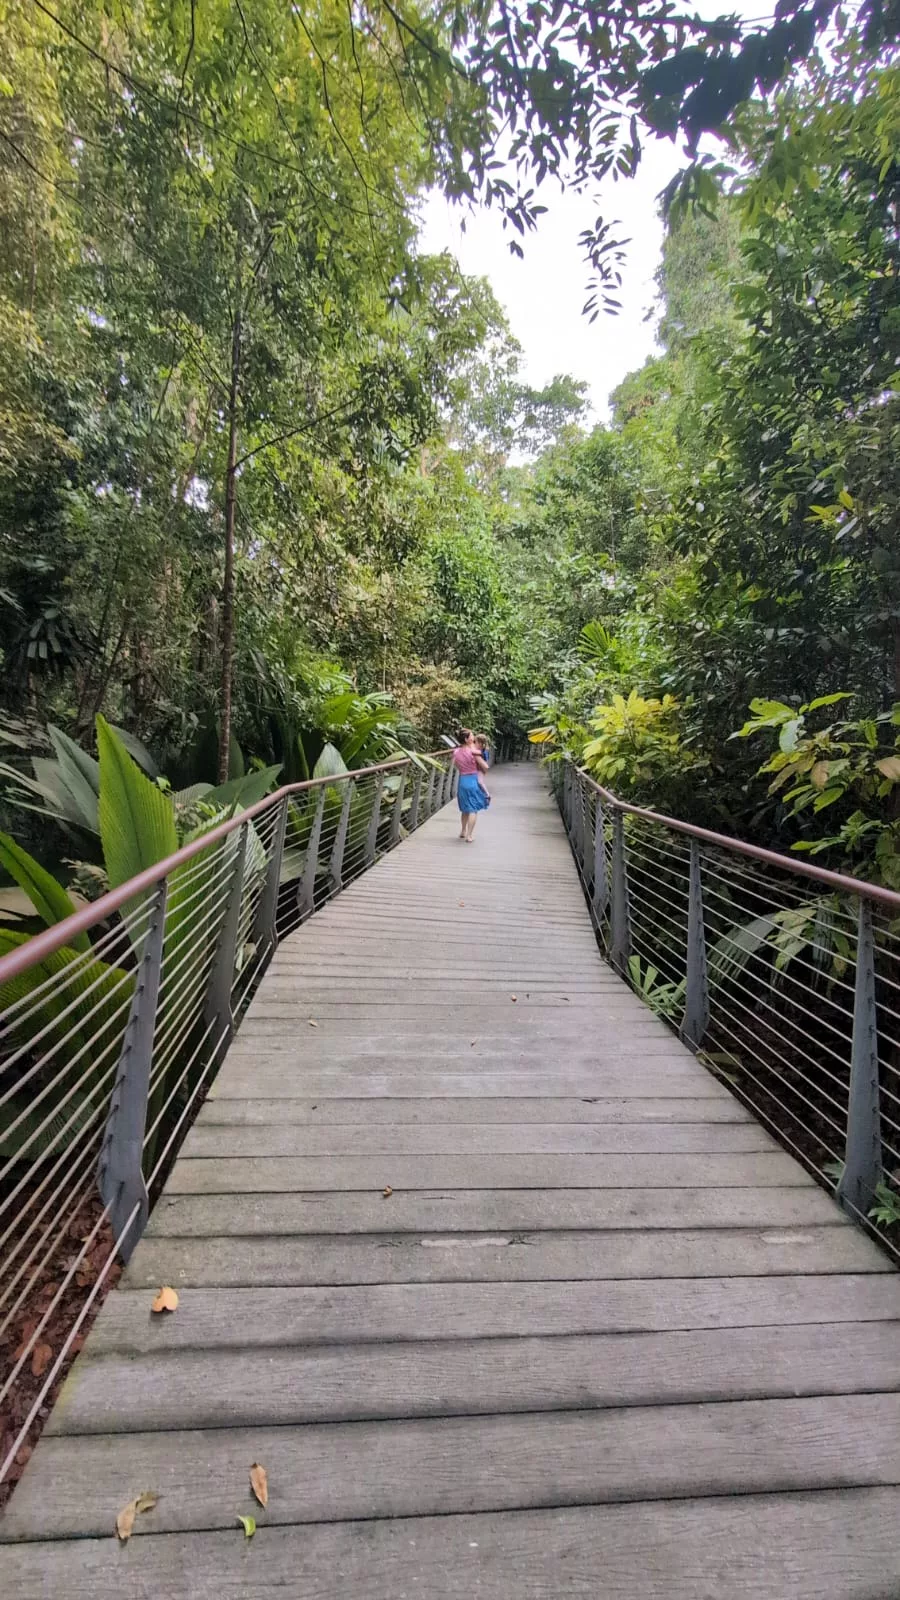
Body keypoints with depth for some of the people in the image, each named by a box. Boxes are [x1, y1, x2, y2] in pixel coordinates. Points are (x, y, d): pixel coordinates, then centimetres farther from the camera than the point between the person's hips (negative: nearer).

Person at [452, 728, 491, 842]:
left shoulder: (456, 752, 1)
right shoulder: (473, 752, -15)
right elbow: (485, 767, -8)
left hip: (462, 781, 6)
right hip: (473, 781, -6)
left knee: (465, 809, 22)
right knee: (473, 809, 2)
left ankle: (463, 832, 33)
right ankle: (469, 836, -1)